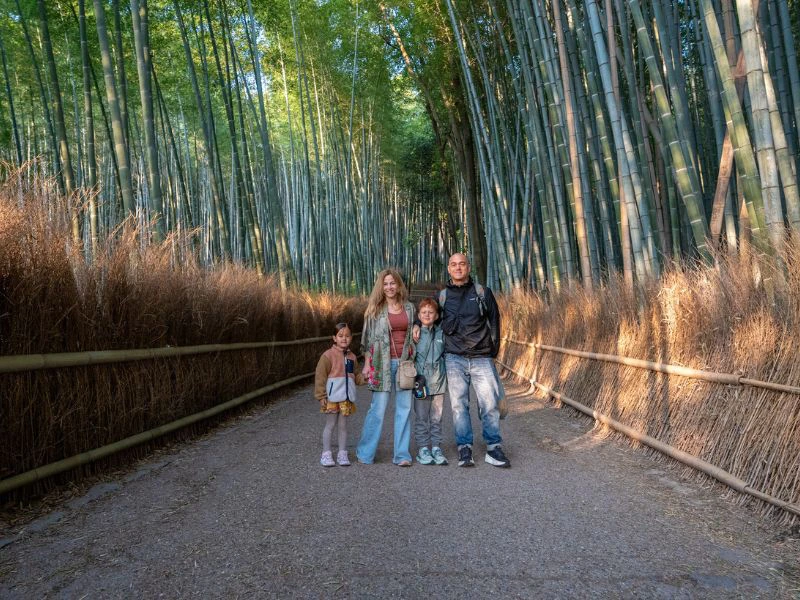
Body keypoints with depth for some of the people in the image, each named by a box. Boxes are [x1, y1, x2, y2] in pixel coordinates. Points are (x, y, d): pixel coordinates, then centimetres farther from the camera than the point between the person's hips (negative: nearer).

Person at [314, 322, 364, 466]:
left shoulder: (352, 357, 9)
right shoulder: (328, 355, -9)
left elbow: (356, 376, 17)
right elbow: (320, 376, -10)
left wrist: (364, 378, -5)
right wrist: (321, 396, -12)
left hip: (346, 398, 5)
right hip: (332, 397, -5)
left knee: (343, 426, 12)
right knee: (330, 425, 5)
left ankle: (342, 453, 21)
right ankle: (326, 454, 17)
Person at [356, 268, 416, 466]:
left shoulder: (409, 307, 10)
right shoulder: (375, 309, 2)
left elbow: (413, 335, 15)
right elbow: (368, 338, 2)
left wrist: (413, 361, 10)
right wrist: (366, 364, -3)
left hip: (404, 362, 3)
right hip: (382, 363, -3)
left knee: (404, 409, 4)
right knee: (378, 408, -2)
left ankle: (402, 454, 13)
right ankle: (365, 453, 13)